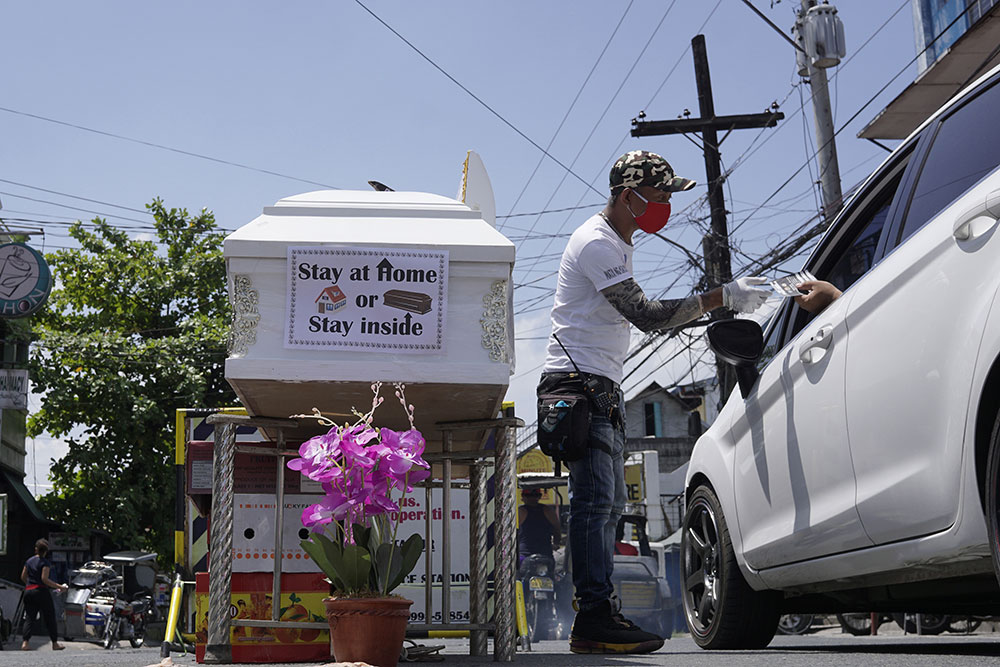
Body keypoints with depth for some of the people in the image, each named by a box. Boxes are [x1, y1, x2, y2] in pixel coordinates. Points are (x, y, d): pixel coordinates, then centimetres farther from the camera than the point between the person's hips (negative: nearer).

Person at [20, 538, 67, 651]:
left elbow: (23, 577, 16)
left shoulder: (29, 561, 10)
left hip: (28, 591, 6)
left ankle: (25, 643, -8)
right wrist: (59, 587, -12)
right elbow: (44, 579, -16)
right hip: (41, 591, -6)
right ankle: (55, 644, 9)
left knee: (29, 618, 7)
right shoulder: (45, 562, -9)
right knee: (50, 617, 4)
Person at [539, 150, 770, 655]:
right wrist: (721, 298, -21)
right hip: (578, 383, -11)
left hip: (603, 388, 11)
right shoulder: (596, 243, -13)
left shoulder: (617, 243, 21)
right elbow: (646, 314, -21)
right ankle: (594, 619, -20)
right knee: (595, 502, -17)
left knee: (608, 506, 9)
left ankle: (598, 614, 13)